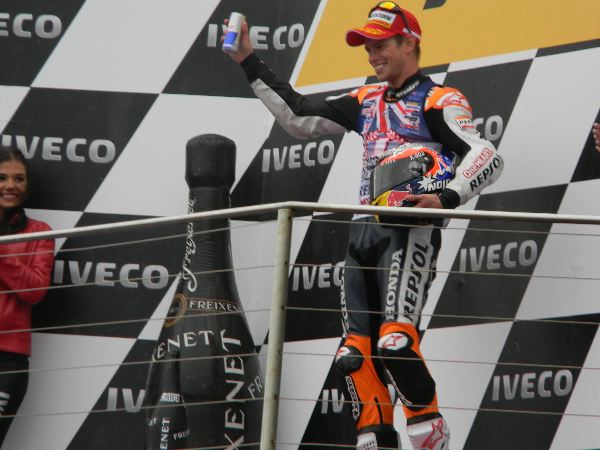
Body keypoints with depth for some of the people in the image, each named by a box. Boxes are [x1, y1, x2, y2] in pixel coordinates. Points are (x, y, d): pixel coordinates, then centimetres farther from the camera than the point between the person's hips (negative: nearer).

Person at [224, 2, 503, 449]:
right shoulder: (367, 101, 21)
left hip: (411, 231, -8)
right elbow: (299, 118, 25)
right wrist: (251, 65, 23)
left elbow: (488, 157, -11)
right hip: (365, 231, 8)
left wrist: (447, 198, -27)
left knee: (396, 341, -23)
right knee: (357, 352, 1)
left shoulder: (438, 101, -1)